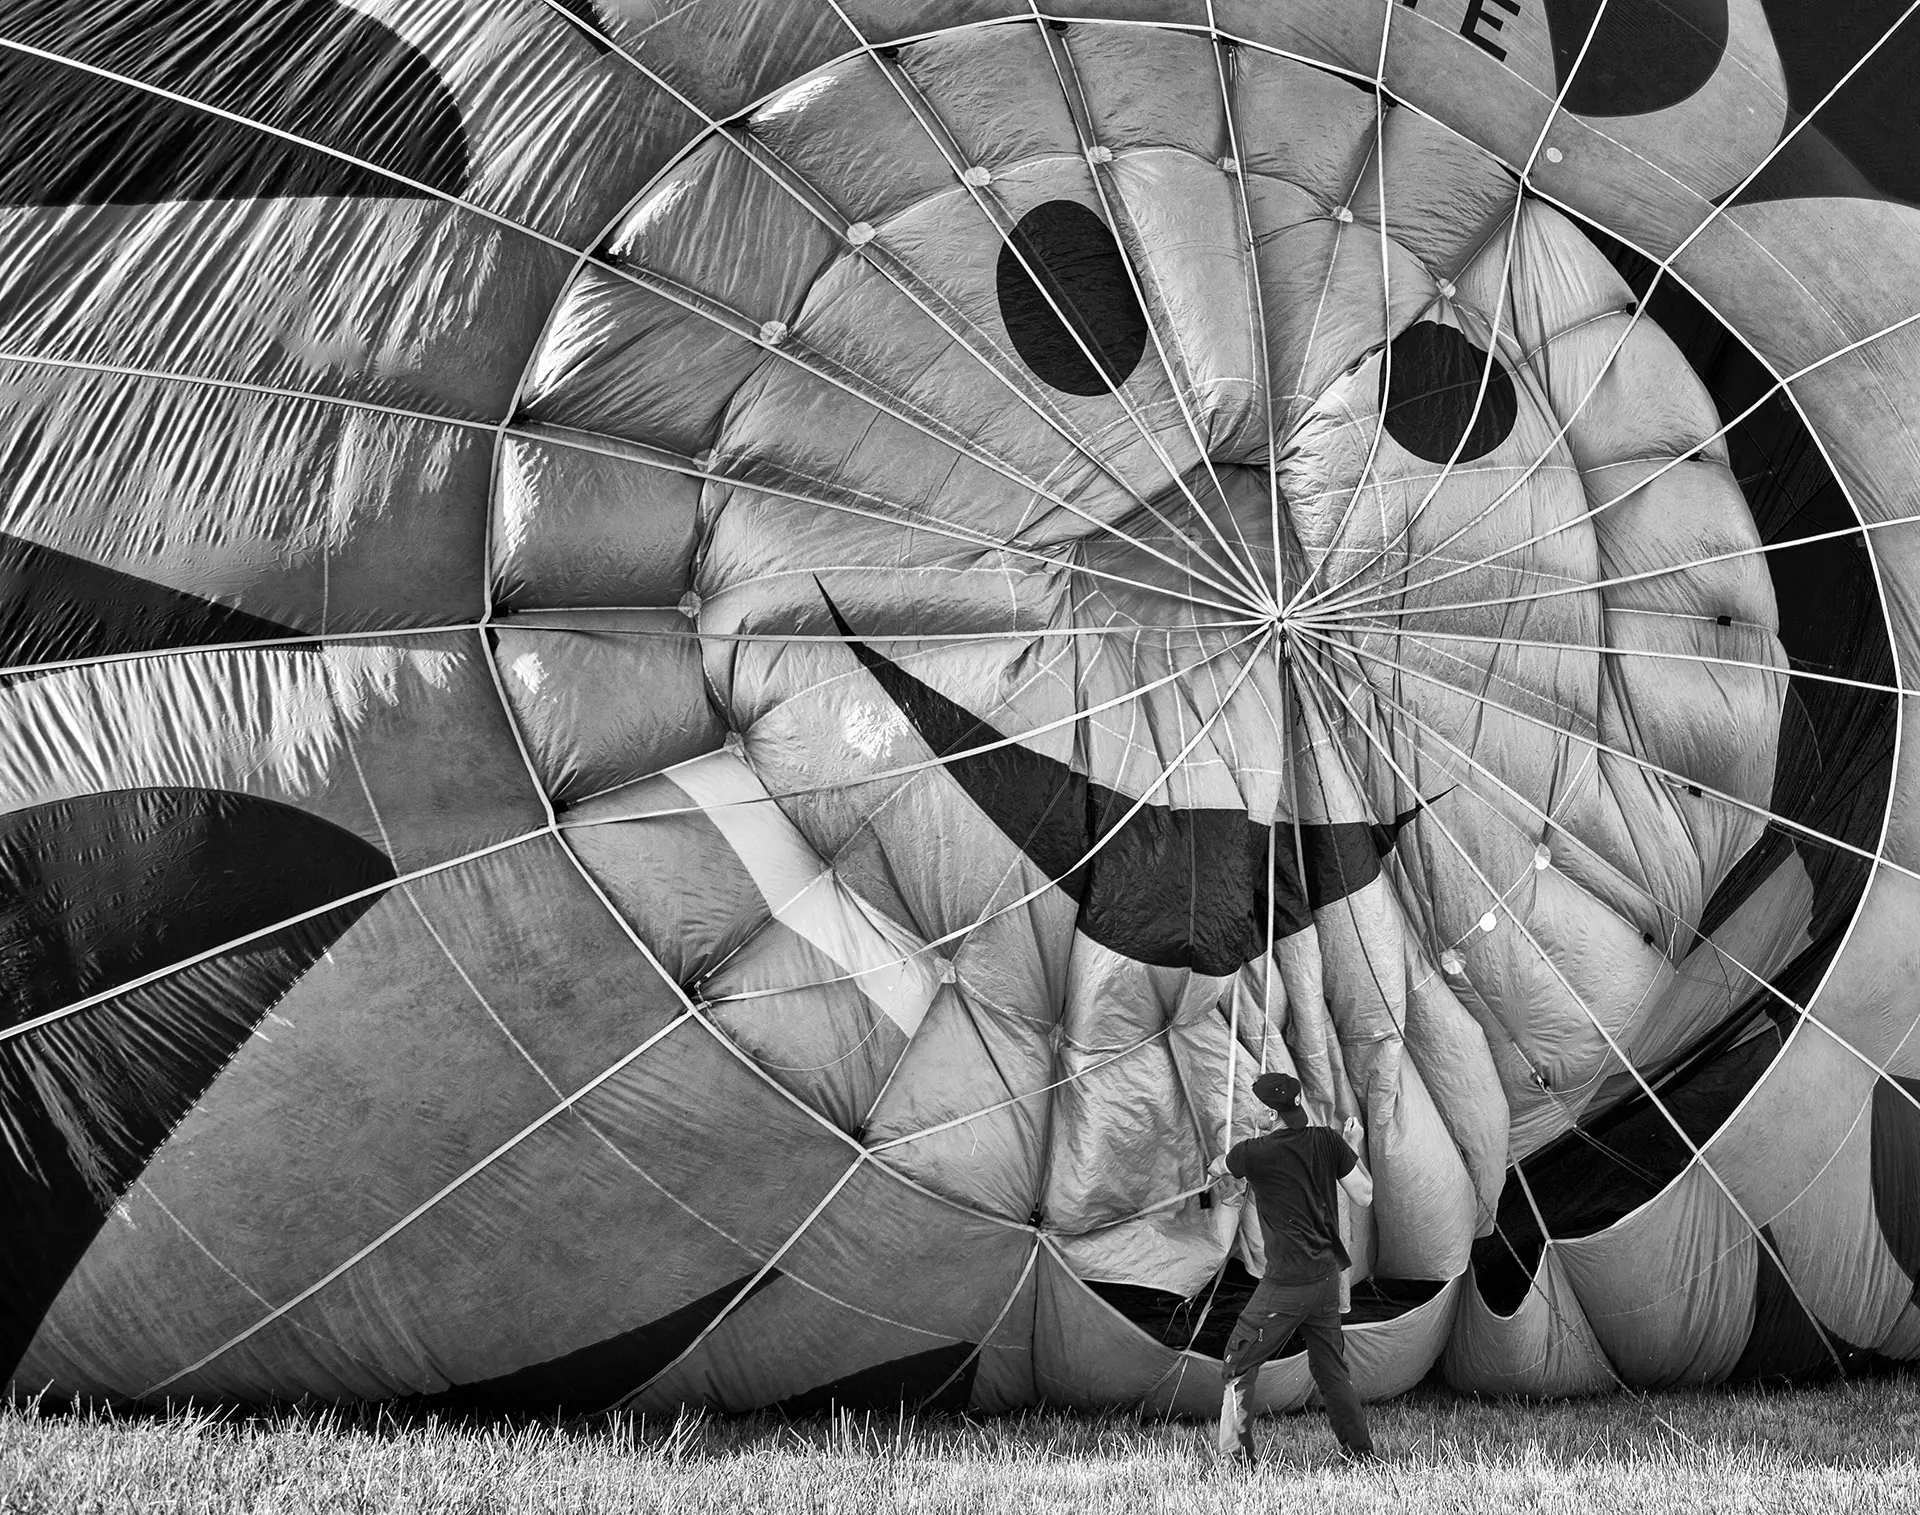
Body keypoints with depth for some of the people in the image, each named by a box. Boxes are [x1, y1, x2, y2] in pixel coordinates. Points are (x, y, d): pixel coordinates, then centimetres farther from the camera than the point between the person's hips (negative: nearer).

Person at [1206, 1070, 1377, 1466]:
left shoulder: (1256, 1153, -11)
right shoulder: (1327, 1142, 0)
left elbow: (1216, 1169, 11)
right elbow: (1364, 1195, 6)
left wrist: (1218, 1168, 36)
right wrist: (1353, 1148, 20)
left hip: (1287, 1284, -6)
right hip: (1327, 1276, 6)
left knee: (1238, 1367, 2)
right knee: (1331, 1369, 17)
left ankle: (1237, 1458, -2)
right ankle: (1361, 1452, 19)